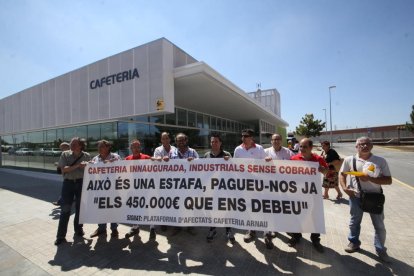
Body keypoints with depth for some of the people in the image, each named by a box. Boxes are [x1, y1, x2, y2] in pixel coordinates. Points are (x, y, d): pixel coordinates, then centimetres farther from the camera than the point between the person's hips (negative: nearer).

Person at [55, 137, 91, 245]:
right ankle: (61, 236, 10)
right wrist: (77, 165, -19)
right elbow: (64, 169, -10)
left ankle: (78, 229, 30)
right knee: (65, 209, 0)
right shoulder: (65, 154, 0)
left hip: (81, 183, 1)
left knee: (80, 207, 12)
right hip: (68, 183, -1)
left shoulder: (86, 156, 0)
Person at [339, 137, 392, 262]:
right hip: (356, 196, 0)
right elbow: (342, 174, 6)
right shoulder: (349, 160, -5)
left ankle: (380, 249, 35)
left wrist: (370, 178, -22)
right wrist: (344, 187, -7)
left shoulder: (380, 161, -6)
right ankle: (354, 242, 38)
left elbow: (388, 180, -7)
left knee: (379, 225, 13)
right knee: (354, 221, 17)